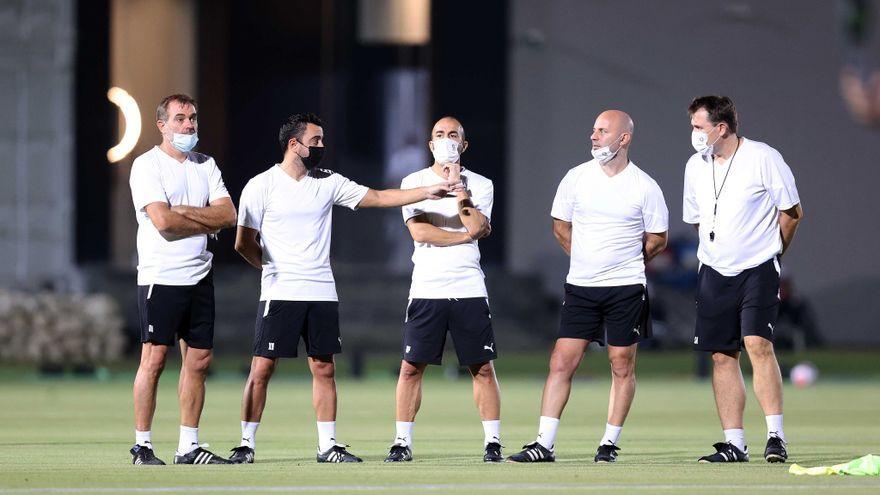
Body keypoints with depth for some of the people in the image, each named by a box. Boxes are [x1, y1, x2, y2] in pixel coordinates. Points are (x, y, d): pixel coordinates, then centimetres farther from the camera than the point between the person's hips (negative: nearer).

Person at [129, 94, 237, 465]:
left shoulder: (206, 165, 14)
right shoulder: (147, 165, -5)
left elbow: (229, 215, 2)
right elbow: (163, 221, -18)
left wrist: (184, 211, -11)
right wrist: (208, 223, -6)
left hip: (199, 277, 6)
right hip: (160, 277, -6)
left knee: (198, 360, 5)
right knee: (154, 359, -8)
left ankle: (188, 446, 11)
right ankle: (142, 445, -4)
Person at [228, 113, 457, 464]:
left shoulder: (328, 183, 8)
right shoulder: (261, 186, -4)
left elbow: (377, 198, 6)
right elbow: (244, 244, 1)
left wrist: (426, 193, -2)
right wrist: (275, 268, 10)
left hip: (322, 291, 4)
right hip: (279, 293, -4)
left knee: (324, 369, 5)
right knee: (262, 369, -6)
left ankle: (328, 445, 11)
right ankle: (246, 443, 2)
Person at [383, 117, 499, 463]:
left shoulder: (480, 185, 9)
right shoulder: (414, 182, 7)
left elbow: (475, 227, -9)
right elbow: (419, 231, -7)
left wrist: (457, 186, -8)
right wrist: (465, 235, -7)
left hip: (469, 289, 1)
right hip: (426, 290, -1)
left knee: (482, 367, 0)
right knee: (412, 367, -2)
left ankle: (493, 442, 5)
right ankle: (402, 442, 5)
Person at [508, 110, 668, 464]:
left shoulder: (645, 187, -4)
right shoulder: (576, 178, 2)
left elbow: (657, 239, 7)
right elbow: (560, 226, 16)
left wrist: (623, 263, 10)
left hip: (626, 288, -2)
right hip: (580, 288, 2)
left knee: (622, 365, 3)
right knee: (561, 363, -3)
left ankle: (609, 444, 12)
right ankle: (544, 445, -3)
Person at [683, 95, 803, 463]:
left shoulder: (764, 159, -8)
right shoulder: (696, 166, 8)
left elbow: (792, 212, 0)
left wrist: (770, 252, 8)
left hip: (758, 268, -5)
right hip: (714, 272, 5)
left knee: (757, 344, -19)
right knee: (722, 356, 3)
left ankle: (775, 436, -17)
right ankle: (734, 443, 8)